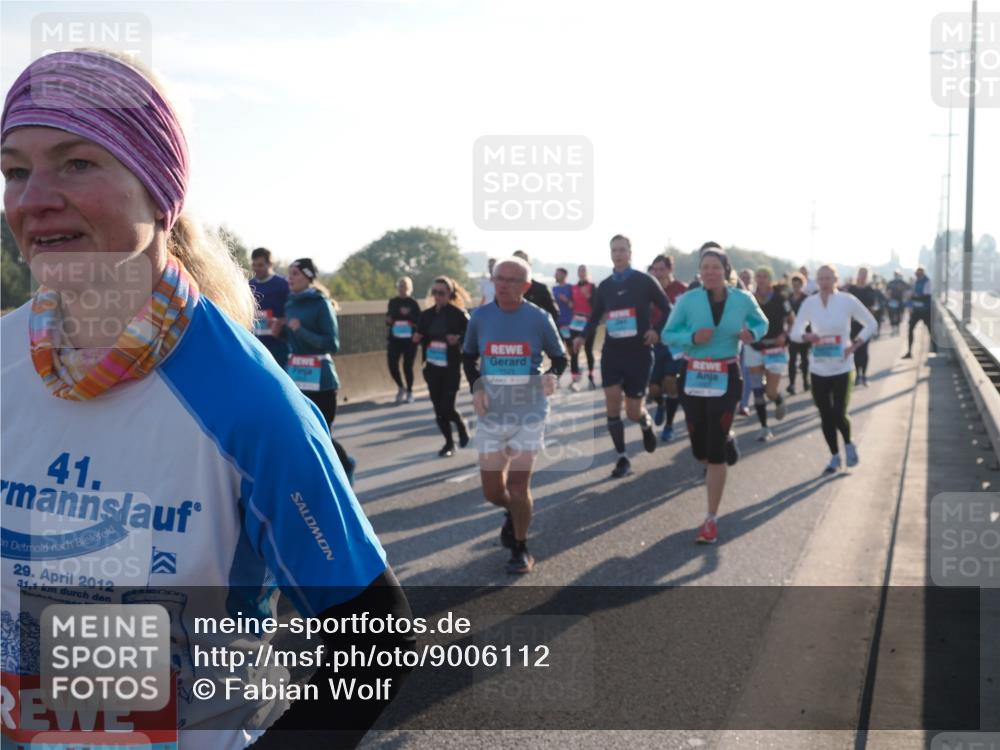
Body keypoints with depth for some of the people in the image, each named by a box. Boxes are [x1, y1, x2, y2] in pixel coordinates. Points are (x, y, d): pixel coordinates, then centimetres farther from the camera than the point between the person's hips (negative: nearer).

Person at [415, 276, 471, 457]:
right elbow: (419, 337, 15)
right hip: (432, 367, 5)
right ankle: (449, 442, 24)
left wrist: (458, 339, -26)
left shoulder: (459, 314, -9)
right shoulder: (427, 314, 5)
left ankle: (462, 426, 24)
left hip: (451, 368, -5)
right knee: (438, 408, 8)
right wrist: (417, 338, -6)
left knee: (447, 408, -8)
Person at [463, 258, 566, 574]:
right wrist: (476, 388, -4)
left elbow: (560, 357, 4)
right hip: (491, 414, 2)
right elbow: (469, 358, 13)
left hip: (529, 412, -2)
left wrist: (552, 376, -18)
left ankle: (521, 549, 19)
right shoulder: (479, 317, -3)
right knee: (492, 491, 4)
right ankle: (514, 514, 41)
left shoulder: (539, 318, -8)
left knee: (518, 484, -4)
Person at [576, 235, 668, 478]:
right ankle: (622, 458, 5)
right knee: (612, 405, -8)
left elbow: (668, 310, 3)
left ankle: (647, 424, 38)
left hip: (639, 353, -3)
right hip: (612, 351, 3)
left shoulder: (644, 281, -4)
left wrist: (658, 332, -11)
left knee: (633, 411, 0)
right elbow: (596, 315, 18)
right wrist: (583, 336, 2)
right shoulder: (604, 286, 6)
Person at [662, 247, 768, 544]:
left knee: (715, 450, -6)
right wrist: (693, 337, -22)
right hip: (693, 377, 1)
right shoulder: (687, 300, -7)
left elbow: (762, 323, 15)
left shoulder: (743, 299, -3)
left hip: (725, 379, -1)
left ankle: (711, 519, 4)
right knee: (700, 448, 9)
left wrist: (752, 334, -9)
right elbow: (667, 335, -2)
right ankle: (726, 438, 49)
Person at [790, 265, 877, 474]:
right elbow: (795, 332, 1)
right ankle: (834, 456, 25)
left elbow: (870, 324, 3)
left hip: (842, 367, -2)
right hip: (818, 369, 2)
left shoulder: (848, 300, -7)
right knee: (825, 415, 8)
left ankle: (848, 444, 24)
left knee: (839, 414, -8)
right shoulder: (809, 303, -2)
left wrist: (855, 345, -9)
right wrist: (806, 337, -21)